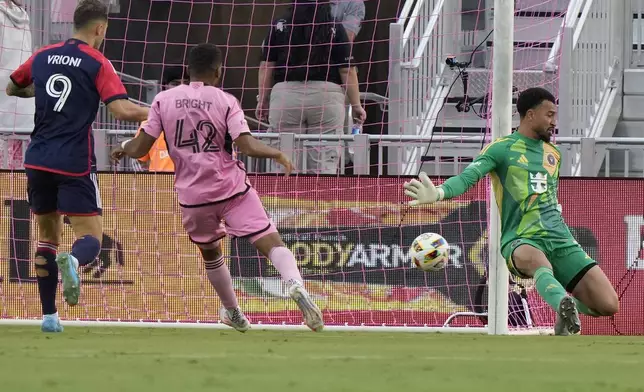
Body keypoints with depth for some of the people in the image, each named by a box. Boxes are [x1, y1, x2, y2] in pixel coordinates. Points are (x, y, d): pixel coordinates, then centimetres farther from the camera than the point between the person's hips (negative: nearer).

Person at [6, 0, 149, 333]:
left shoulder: (43, 57, 9)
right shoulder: (97, 64, -5)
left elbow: (11, 88, 25)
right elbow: (122, 110, -15)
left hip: (38, 160, 5)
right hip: (74, 164, -5)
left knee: (48, 234, 17)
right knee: (91, 238, -2)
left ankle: (49, 315, 11)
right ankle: (72, 261, -39)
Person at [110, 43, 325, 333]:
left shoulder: (164, 100, 1)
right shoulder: (225, 102, -4)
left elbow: (140, 148, 2)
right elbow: (247, 146, -15)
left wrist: (123, 149, 23)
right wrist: (277, 154, 1)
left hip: (192, 196, 3)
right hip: (233, 189, -3)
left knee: (210, 252, 26)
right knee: (270, 242, -8)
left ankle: (232, 312, 41)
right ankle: (295, 283, -37)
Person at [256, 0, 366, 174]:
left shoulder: (279, 27, 5)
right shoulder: (335, 29, 1)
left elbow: (266, 68, 5)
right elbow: (347, 70, -1)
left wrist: (263, 101, 12)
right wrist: (356, 105, 5)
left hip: (285, 96, 1)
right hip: (326, 97, -1)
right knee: (325, 162, 0)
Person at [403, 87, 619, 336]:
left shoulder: (553, 154, 19)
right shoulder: (501, 148, 0)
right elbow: (468, 177, -16)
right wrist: (440, 193, -35)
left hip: (559, 239, 6)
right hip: (520, 240, -6)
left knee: (608, 305, -9)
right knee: (537, 259, -45)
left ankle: (566, 315, 19)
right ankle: (565, 304, -67)